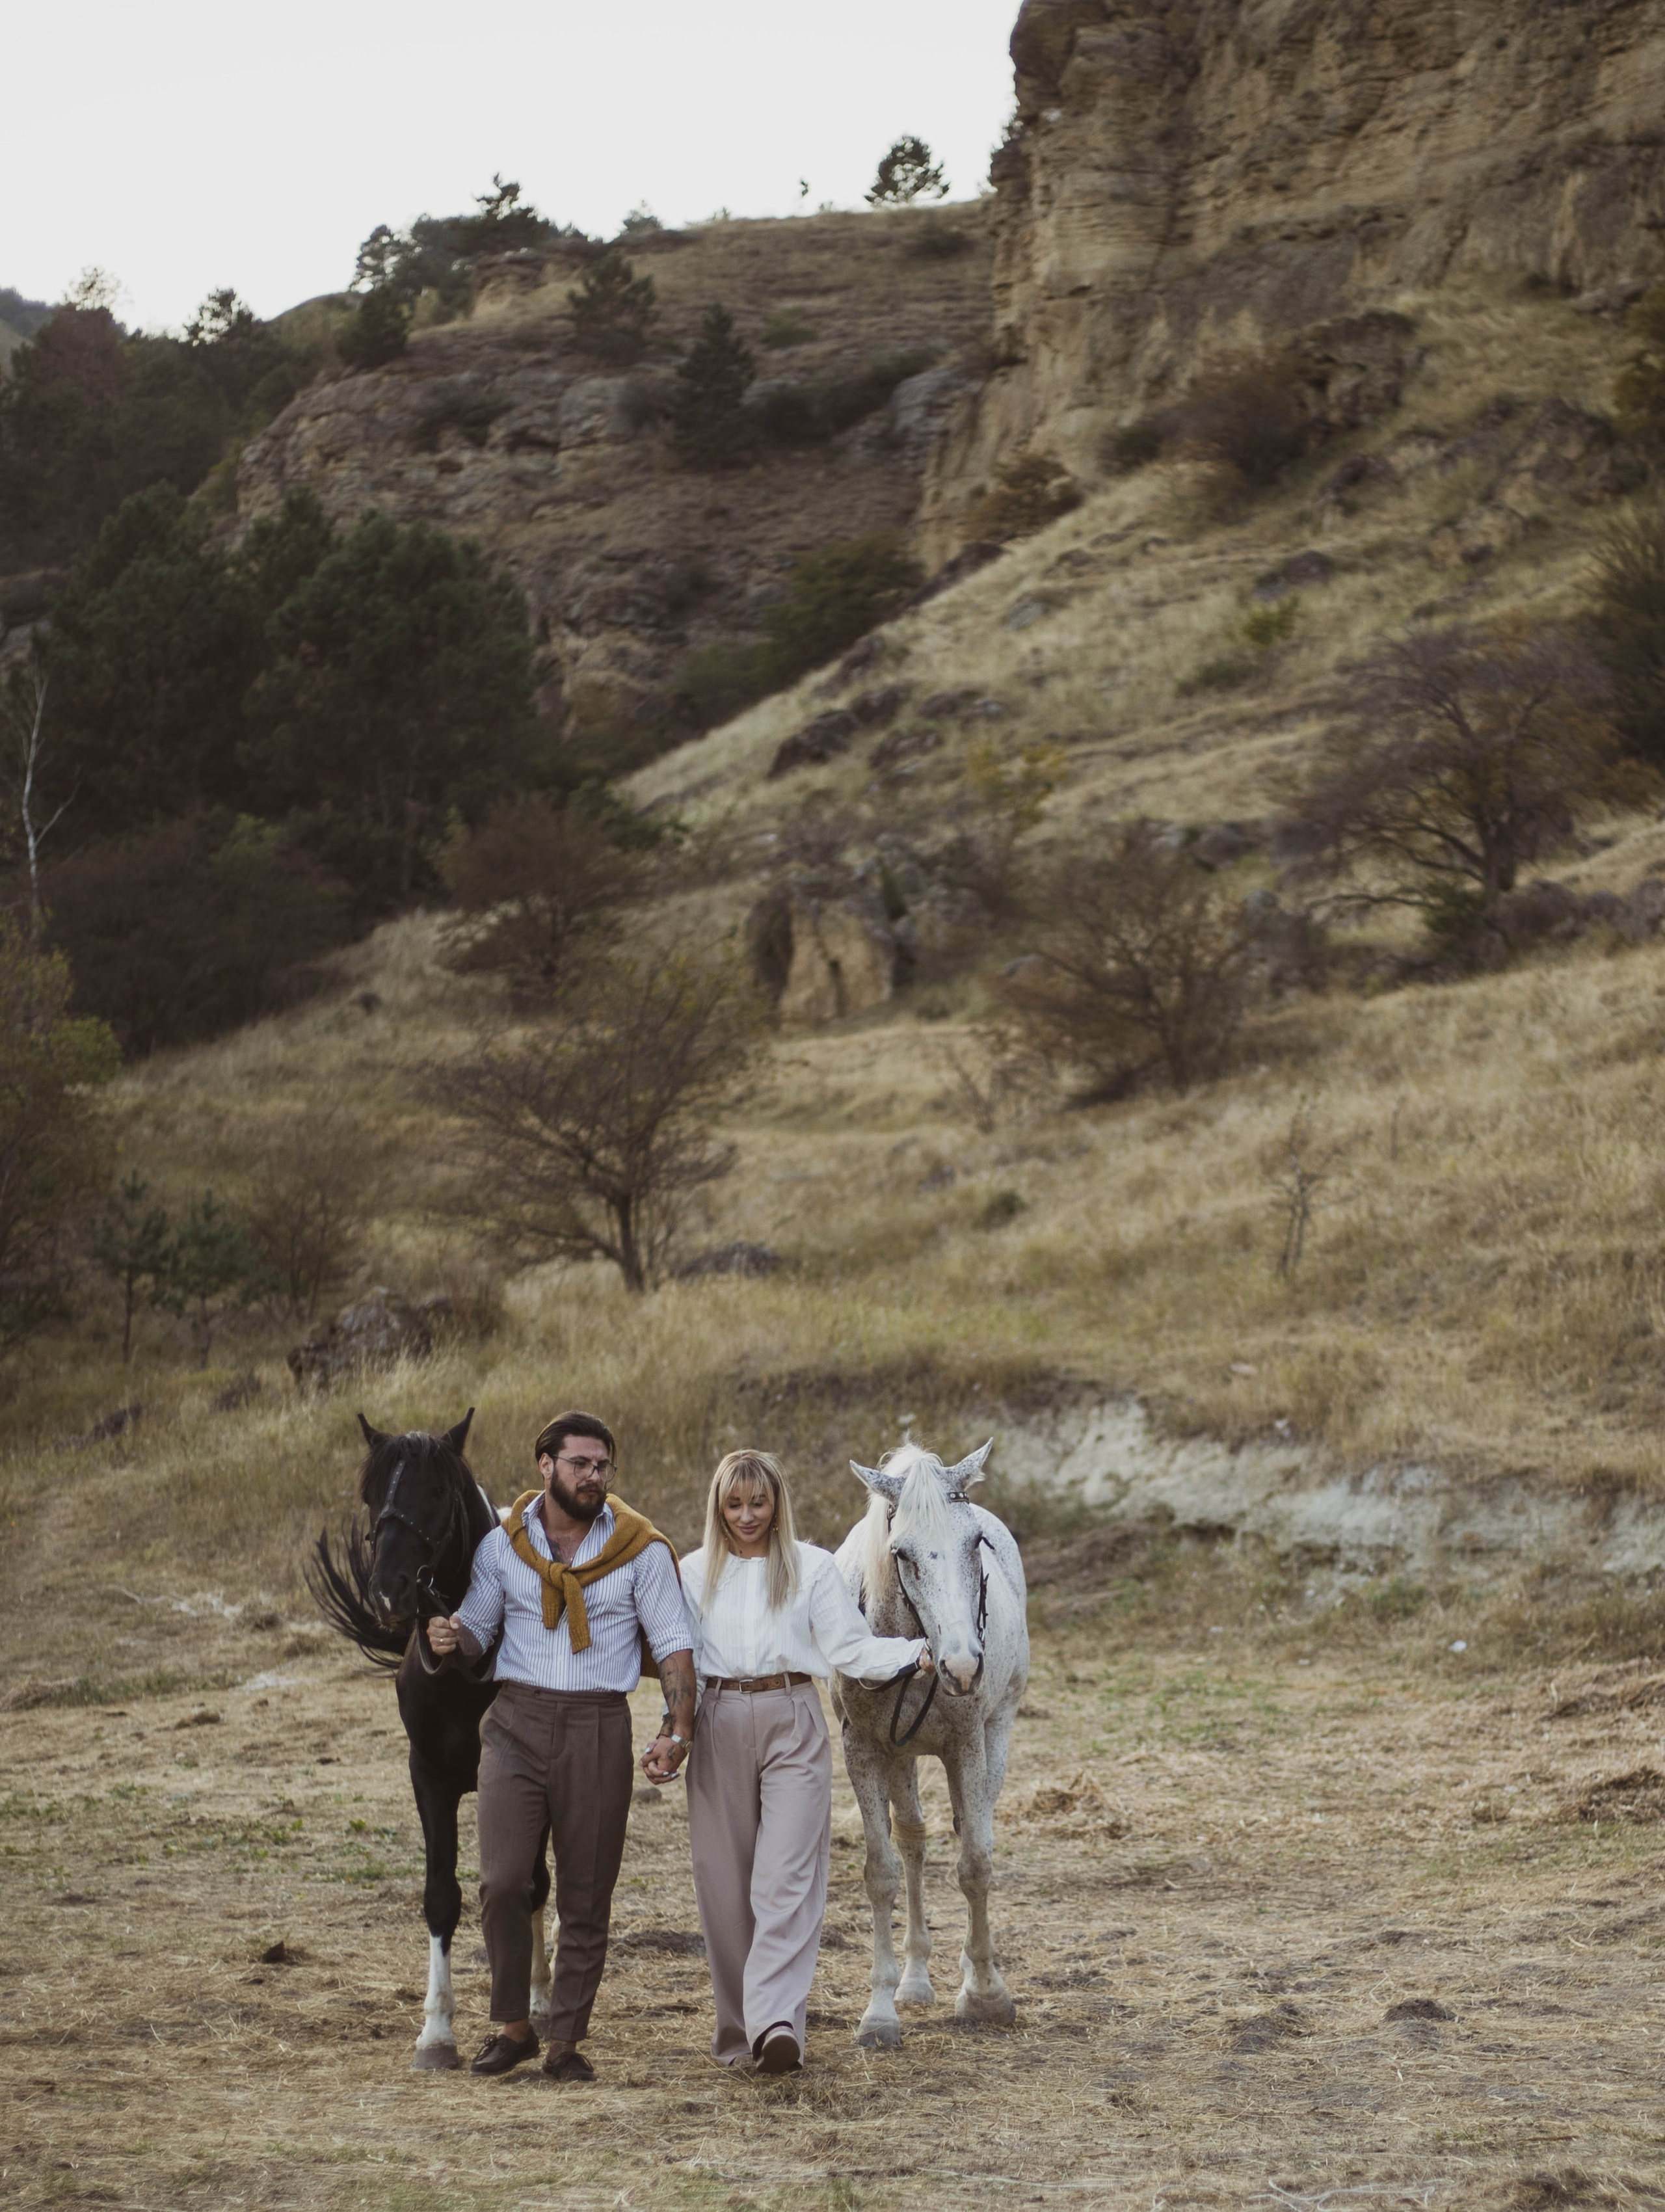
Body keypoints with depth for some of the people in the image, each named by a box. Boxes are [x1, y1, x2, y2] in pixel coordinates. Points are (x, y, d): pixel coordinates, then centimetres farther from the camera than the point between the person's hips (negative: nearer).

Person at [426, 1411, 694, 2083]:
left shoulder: (641, 1549, 0)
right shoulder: (502, 1546, 5)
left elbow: (674, 1645, 0)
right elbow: (479, 1628, 13)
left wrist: (678, 1731, -11)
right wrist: (452, 1636, -11)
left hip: (598, 1728, -1)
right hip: (517, 1723, 1)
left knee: (586, 1897, 3)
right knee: (502, 1882, -10)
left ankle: (566, 2041, 14)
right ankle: (512, 2026, 8)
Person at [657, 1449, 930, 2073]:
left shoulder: (813, 1567, 6)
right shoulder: (695, 1573, 11)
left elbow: (849, 1647, -1)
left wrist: (916, 1652, -17)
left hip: (792, 1723, -2)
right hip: (719, 1725, 2)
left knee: (786, 1877, -13)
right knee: (724, 1881, 4)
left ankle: (776, 2022, -23)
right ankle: (737, 2032, 13)